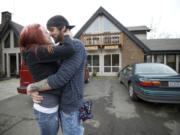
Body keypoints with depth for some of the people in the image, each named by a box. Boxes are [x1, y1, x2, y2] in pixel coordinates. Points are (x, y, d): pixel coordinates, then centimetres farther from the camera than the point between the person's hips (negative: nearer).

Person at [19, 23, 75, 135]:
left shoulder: (40, 54, 9)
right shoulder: (34, 52, -20)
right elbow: (69, 50, -26)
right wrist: (66, 35, -9)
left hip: (51, 105, 9)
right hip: (46, 110, -9)